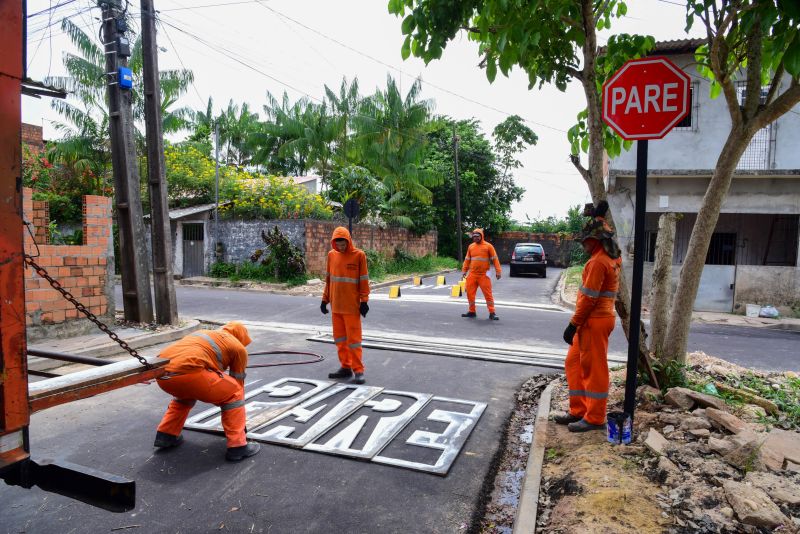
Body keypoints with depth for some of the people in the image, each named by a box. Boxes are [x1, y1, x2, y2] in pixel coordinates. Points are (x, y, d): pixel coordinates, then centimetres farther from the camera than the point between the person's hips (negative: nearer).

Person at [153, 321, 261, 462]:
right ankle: (237, 447, 8)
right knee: (234, 393, 11)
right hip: (186, 372, -8)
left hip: (162, 371, 8)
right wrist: (240, 415, 38)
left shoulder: (204, 333, 36)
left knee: (185, 393, 39)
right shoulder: (238, 348, 17)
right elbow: (238, 384, 24)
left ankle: (166, 436, 35)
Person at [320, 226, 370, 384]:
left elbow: (364, 280, -5)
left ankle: (358, 370, 6)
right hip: (336, 305, 5)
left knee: (353, 338, -2)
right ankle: (345, 367, 24)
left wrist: (364, 301, -8)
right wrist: (325, 299, 12)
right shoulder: (331, 255, 6)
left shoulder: (359, 255, -7)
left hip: (352, 306, -5)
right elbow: (328, 278, 13)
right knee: (339, 337, 12)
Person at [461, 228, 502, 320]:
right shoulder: (471, 246, 8)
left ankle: (492, 313, 1)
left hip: (484, 275, -4)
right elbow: (467, 260, 15)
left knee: (488, 294, -4)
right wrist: (464, 271, 11)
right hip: (472, 274, 5)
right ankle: (472, 311, 19)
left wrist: (498, 271, -11)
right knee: (470, 293, 7)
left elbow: (494, 259, -5)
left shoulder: (488, 246, -4)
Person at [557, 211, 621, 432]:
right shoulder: (611, 258, 11)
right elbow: (600, 234, 34)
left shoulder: (598, 262, -18)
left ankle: (595, 418, 11)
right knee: (574, 363, 15)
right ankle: (579, 411, 22)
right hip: (596, 320, 10)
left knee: (594, 369, -1)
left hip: (594, 322, -10)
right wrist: (599, 218, 35)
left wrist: (573, 324, -17)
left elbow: (588, 298, -20)